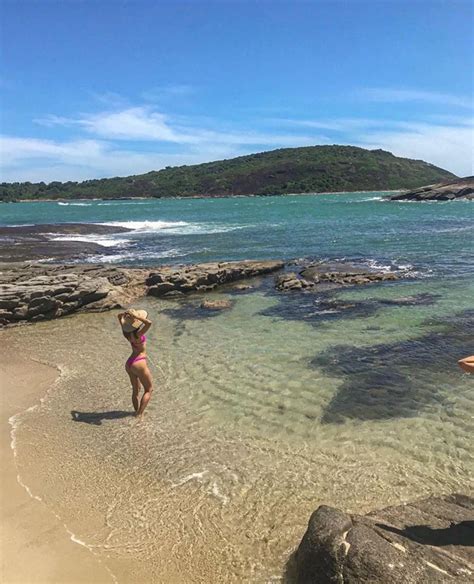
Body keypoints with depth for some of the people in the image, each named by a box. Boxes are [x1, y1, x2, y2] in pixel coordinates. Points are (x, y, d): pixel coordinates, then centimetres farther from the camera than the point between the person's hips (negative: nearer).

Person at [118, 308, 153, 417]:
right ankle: (139, 415, 2)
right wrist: (136, 316, -34)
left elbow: (119, 316, 13)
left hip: (129, 363, 7)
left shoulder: (126, 331, -3)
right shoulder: (137, 334, -23)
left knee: (135, 390, 22)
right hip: (139, 363, -7)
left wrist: (125, 313, -8)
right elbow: (149, 323, -40)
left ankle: (137, 412, 33)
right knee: (149, 390, 9)